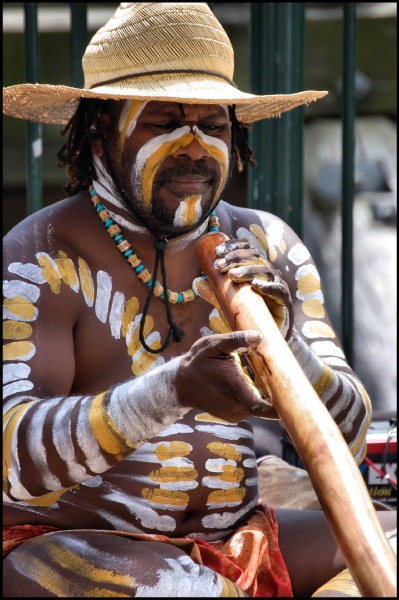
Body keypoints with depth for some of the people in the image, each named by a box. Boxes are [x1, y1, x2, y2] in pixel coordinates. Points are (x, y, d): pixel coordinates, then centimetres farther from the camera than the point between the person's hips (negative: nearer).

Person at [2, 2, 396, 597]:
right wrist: (171, 390, -39)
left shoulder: (268, 249, 6)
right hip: (70, 545, -5)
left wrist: (286, 341, -20)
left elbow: (345, 442, 1)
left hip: (241, 544, 5)